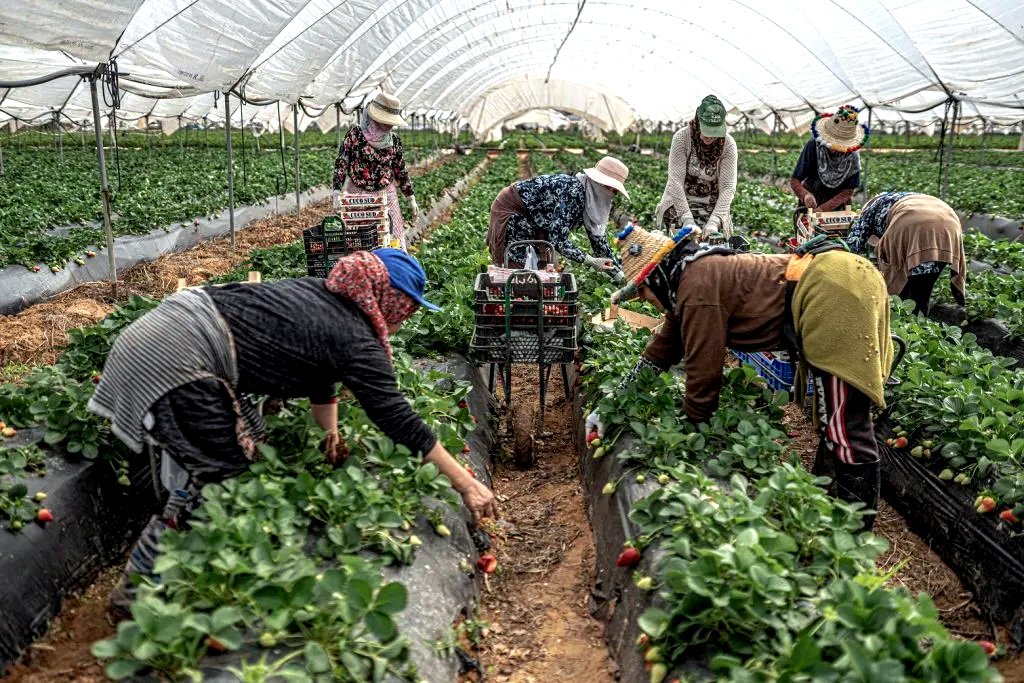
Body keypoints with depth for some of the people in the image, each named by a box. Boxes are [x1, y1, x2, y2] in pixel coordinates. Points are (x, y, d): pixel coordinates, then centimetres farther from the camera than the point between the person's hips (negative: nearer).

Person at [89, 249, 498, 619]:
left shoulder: (323, 294, 14)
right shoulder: (355, 341, -12)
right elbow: (397, 418, -12)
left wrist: (330, 431, 20)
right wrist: (466, 483, -8)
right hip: (178, 360, -10)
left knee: (249, 442, 17)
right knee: (222, 475, -2)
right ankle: (134, 596, 8)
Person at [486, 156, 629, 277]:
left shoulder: (588, 195, -5)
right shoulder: (573, 192, -32)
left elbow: (597, 237, 2)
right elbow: (558, 240, -35)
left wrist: (618, 274, 2)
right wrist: (591, 262, -40)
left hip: (530, 216, 9)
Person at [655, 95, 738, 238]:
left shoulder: (728, 144, -11)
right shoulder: (681, 137, -15)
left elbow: (728, 186, -14)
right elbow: (676, 181, -20)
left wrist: (714, 222, -26)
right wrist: (687, 220, -28)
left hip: (712, 206, 1)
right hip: (679, 202, -1)